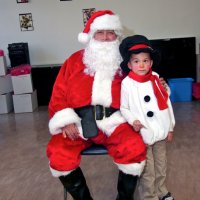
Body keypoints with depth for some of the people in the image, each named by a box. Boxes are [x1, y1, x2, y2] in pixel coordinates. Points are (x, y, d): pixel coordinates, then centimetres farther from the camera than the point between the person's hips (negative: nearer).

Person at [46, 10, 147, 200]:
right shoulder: (75, 60, 10)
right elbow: (59, 93, 7)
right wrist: (66, 121, -6)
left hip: (114, 121, 0)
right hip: (79, 121, 1)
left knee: (135, 150, -27)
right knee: (58, 155, -22)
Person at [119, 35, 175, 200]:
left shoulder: (156, 79, 0)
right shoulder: (127, 83, -13)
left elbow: (167, 103, 6)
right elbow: (124, 108, -5)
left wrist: (170, 127, 9)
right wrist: (133, 121, -23)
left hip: (161, 131, 5)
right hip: (142, 133, -4)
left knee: (161, 166, 21)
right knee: (147, 171, 7)